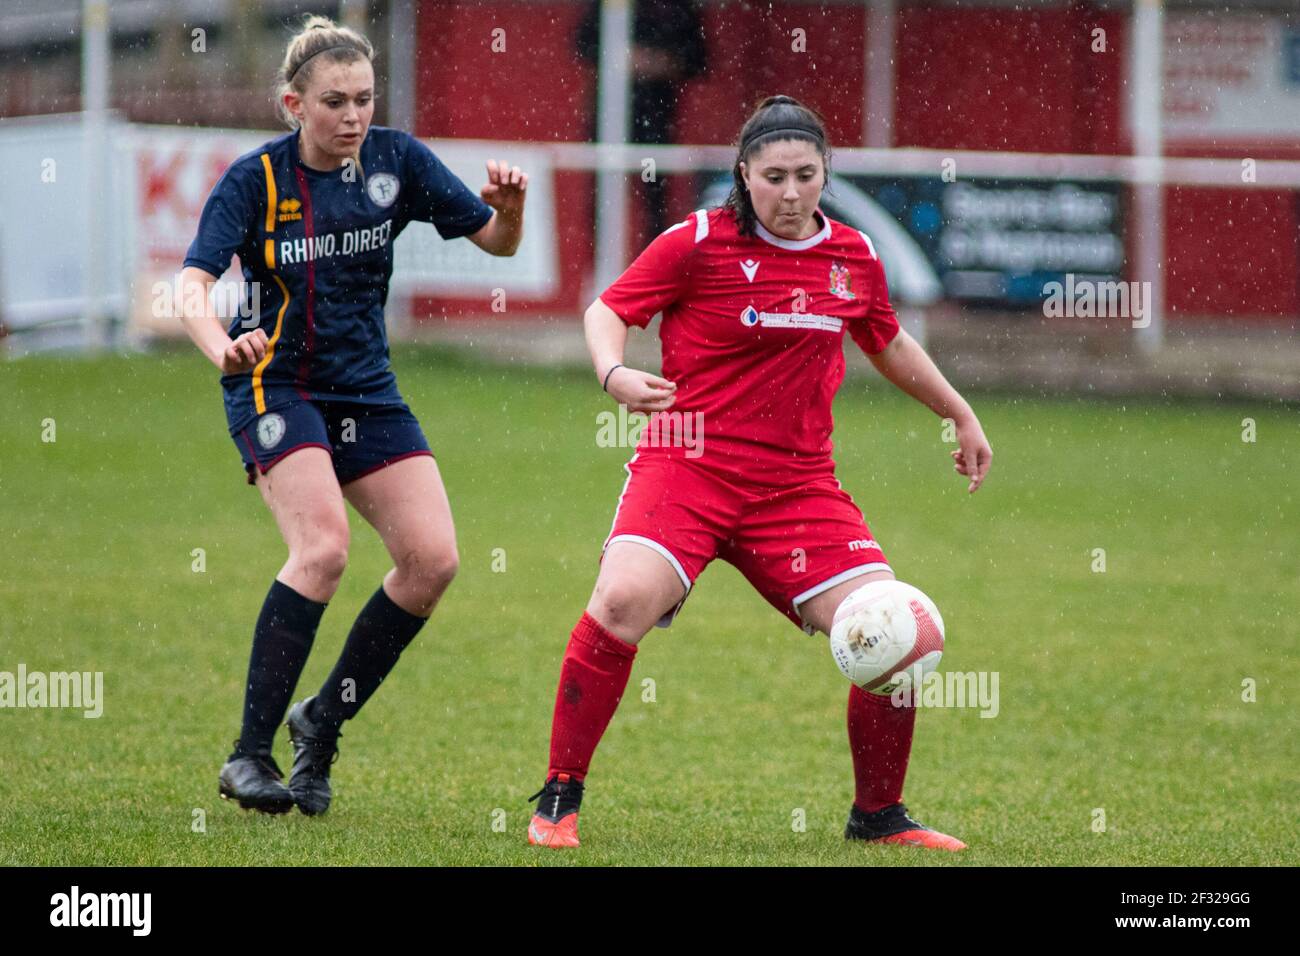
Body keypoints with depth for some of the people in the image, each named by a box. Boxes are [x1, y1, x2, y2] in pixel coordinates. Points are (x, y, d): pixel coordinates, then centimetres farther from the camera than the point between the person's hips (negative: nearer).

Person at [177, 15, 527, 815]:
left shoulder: (398, 161, -1)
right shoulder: (255, 180, -12)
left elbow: (498, 240, 4)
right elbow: (193, 285, -24)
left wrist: (509, 207, -19)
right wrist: (222, 345, -45)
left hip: (368, 390, 5)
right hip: (276, 386, -5)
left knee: (433, 559, -9)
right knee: (324, 545, -26)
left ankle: (324, 721, 9)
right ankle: (250, 755, -20)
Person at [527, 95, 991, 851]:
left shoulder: (854, 257, 9)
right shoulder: (700, 242, -5)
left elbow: (890, 344, 27)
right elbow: (609, 310, 1)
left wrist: (962, 416, 33)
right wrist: (615, 374, -20)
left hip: (797, 484, 4)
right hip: (689, 467, -4)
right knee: (626, 598, -29)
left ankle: (878, 814, 16)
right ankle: (559, 800, -12)